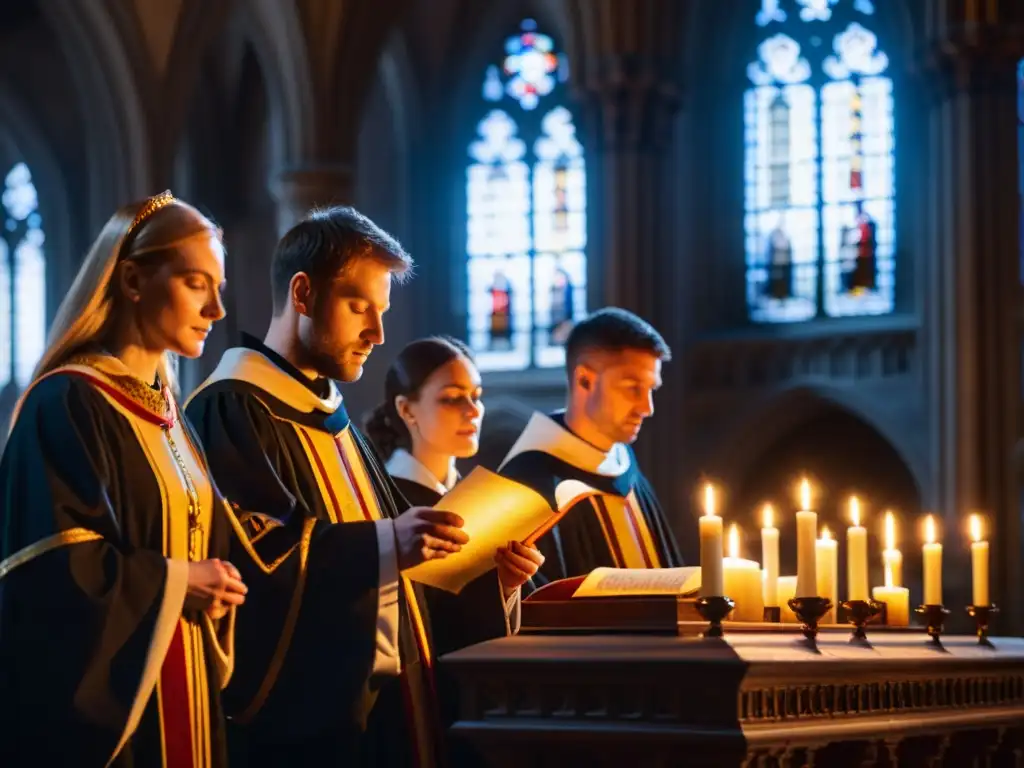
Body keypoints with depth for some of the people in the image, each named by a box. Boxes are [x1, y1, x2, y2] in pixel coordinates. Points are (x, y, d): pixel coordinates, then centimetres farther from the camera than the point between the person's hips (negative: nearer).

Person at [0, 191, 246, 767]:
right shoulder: (67, 405, -12)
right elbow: (50, 564, -20)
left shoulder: (166, 414, 15)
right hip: (100, 702, -8)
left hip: (176, 698, 8)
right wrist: (174, 582, -14)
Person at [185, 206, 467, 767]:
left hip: (375, 702, 9)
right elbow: (244, 553, -23)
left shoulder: (329, 418, 20)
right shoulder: (232, 411, -10)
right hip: (295, 714, -9)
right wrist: (383, 544, -29)